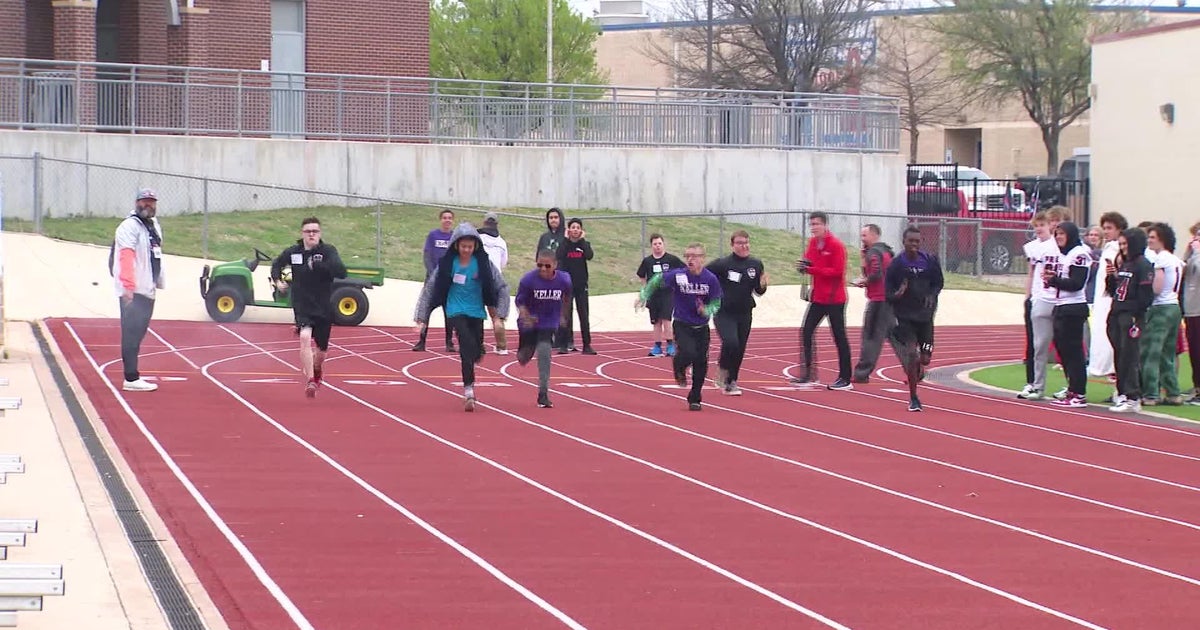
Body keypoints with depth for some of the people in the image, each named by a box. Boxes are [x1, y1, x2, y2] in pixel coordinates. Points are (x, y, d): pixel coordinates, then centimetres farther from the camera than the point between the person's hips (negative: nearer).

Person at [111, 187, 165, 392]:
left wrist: (156, 282, 17)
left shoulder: (154, 225, 19)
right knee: (132, 333, -10)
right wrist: (128, 286, -32)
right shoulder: (130, 226, -12)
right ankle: (131, 379, -12)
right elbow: (126, 257, -22)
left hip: (147, 290, 9)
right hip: (132, 291, -9)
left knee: (139, 331, 15)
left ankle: (132, 373, 23)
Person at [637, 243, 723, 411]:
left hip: (701, 327, 2)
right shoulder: (677, 276, -14)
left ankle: (694, 400, 23)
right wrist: (643, 296, 1)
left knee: (701, 363, 4)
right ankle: (679, 367, 14)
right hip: (682, 325, -2)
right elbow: (656, 280, 3)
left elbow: (716, 303, -2)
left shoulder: (711, 279, -11)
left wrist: (706, 311, -22)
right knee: (689, 353, -24)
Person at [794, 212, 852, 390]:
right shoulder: (813, 243, 9)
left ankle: (845, 379, 3)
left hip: (834, 299, -8)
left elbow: (837, 271, -19)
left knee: (839, 337, -1)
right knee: (806, 333, 3)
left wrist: (811, 269, -22)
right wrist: (803, 266, -9)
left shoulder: (836, 245, -14)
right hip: (818, 298, 8)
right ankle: (809, 375, 10)